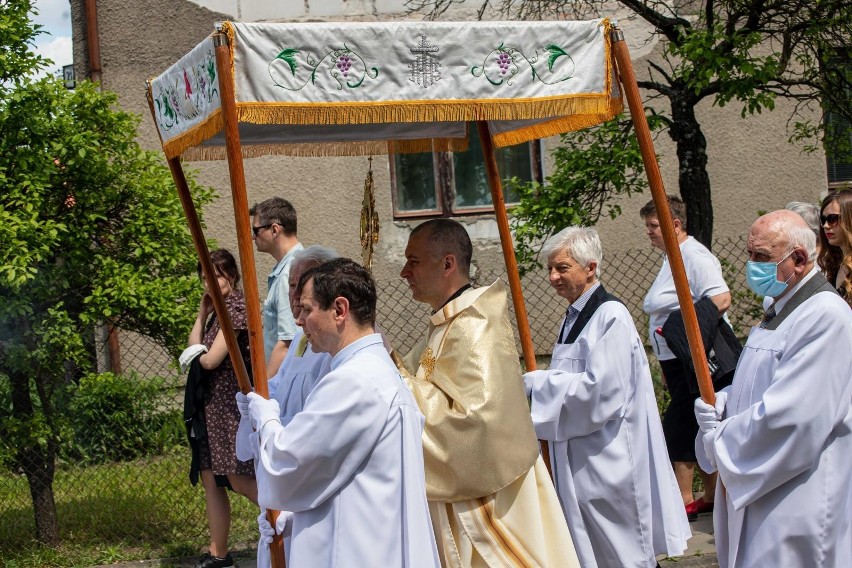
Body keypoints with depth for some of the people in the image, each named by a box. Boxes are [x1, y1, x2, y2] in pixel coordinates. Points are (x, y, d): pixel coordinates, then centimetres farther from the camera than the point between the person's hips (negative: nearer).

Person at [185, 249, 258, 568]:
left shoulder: (237, 306, -14)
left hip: (231, 399, -9)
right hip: (211, 401, 9)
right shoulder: (218, 309, 15)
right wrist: (202, 312, 8)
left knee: (239, 479, -11)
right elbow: (195, 350, 12)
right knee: (211, 480, 10)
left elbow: (211, 359, -17)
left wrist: (196, 357, 5)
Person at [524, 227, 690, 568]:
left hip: (608, 461, -9)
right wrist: (537, 385, 4)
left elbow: (600, 389, -23)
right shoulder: (573, 318, 12)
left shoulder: (610, 316, -16)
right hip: (579, 461, 9)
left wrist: (535, 385, -18)